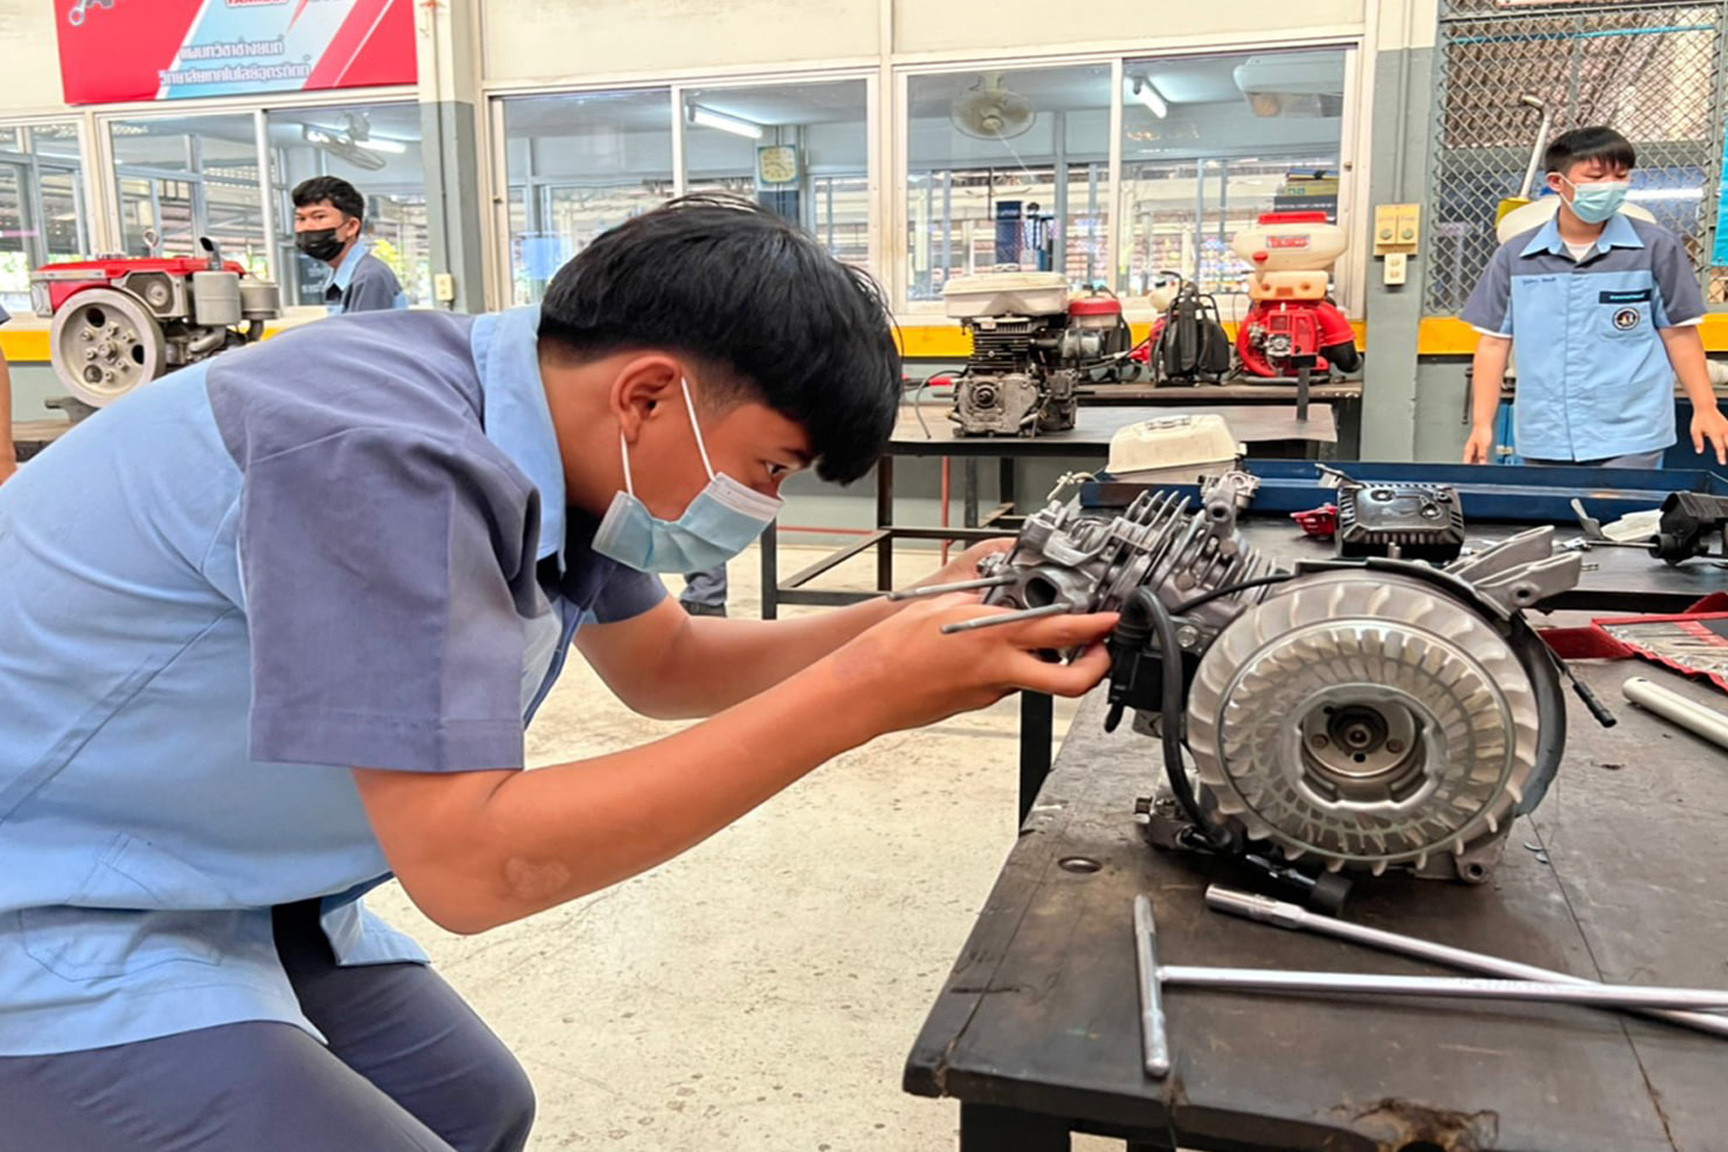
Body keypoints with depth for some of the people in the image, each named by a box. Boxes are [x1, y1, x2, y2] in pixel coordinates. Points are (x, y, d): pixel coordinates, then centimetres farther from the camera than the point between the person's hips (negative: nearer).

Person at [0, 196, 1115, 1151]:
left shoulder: (553, 442, -5)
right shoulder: (384, 455, -31)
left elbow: (666, 666, 8)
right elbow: (471, 863, -32)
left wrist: (923, 620, -7)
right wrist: (859, 699, -33)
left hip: (221, 889, 9)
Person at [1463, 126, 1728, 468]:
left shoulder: (1655, 247, 2)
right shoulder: (1514, 256, 5)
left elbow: (1679, 334, 7)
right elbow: (1494, 342, 6)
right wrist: (1482, 424, 1)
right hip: (1543, 442, 2)